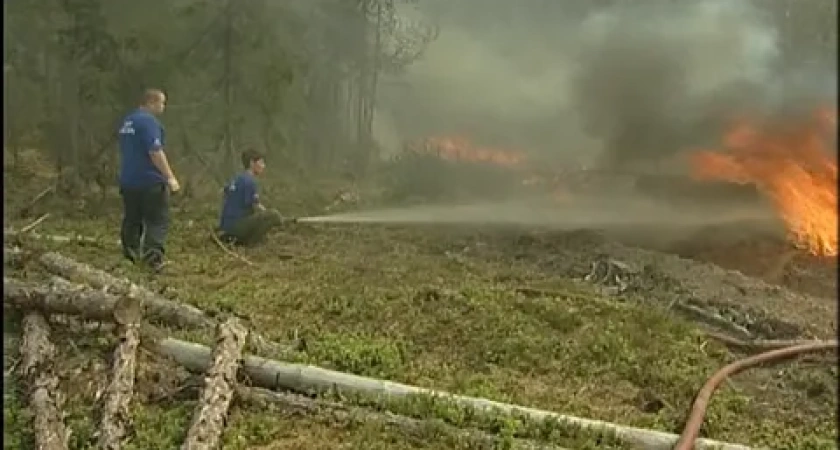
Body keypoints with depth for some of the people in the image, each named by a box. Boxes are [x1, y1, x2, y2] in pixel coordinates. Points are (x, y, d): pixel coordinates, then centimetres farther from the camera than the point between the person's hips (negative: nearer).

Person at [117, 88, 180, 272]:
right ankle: (153, 255, -14)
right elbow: (155, 152, -22)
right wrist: (170, 177, -20)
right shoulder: (149, 121, -15)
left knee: (132, 220, 15)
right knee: (158, 221, -3)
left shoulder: (128, 121, 15)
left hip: (128, 180, 9)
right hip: (150, 181, -9)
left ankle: (129, 257, 20)